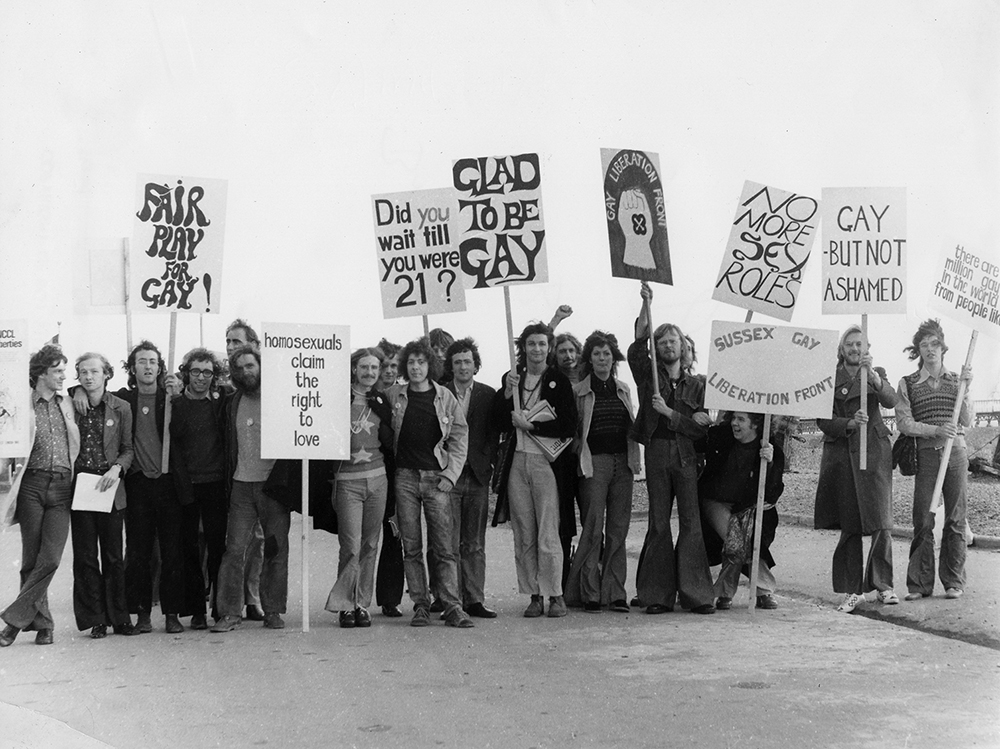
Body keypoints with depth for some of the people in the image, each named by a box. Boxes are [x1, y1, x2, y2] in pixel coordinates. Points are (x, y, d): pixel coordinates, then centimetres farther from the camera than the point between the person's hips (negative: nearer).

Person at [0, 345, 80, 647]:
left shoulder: (66, 404, 15)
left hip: (62, 487, 3)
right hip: (33, 484, -3)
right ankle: (42, 622, 10)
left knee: (50, 559, -10)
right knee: (31, 559, 0)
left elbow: (75, 446, 24)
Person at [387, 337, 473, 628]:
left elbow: (460, 436, 4)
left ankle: (452, 606, -4)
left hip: (436, 478, -1)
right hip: (405, 476, 1)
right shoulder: (394, 395, 5)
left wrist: (450, 474, -4)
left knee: (443, 547, -5)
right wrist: (390, 467, 3)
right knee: (411, 547, 1)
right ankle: (420, 605, 6)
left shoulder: (444, 397, 3)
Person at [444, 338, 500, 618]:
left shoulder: (488, 395, 9)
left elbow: (494, 434, 9)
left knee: (475, 544, 5)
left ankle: (474, 600, 9)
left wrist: (486, 463, -4)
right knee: (450, 543, -4)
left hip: (478, 476, 2)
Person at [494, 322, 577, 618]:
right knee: (523, 535, 4)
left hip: (546, 462, -4)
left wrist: (529, 424, -7)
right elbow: (499, 423, 9)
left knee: (548, 534, -7)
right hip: (517, 462, 4)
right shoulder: (511, 379, 13)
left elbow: (569, 427, -4)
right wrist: (507, 393, -4)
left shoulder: (559, 381, 1)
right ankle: (534, 595, 9)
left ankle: (555, 595, 1)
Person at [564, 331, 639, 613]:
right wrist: (580, 455, -8)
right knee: (593, 527, -7)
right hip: (594, 462, -4)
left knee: (618, 528, 2)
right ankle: (589, 592, -2)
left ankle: (614, 592, 5)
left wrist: (634, 459, 11)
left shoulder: (623, 389, 15)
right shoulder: (579, 391, 3)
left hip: (622, 462, 4)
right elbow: (572, 430, 3)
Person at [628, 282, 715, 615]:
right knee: (658, 523, -1)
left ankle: (695, 594, -3)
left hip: (686, 455, 1)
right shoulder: (649, 375, 11)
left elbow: (700, 429, 5)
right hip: (656, 452, -1)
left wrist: (669, 412, -7)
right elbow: (637, 348, -7)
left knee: (691, 522, -4)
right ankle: (658, 596, 1)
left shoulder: (696, 385, 12)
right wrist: (646, 306, -13)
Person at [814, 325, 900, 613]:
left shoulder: (877, 374, 10)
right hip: (841, 454, 0)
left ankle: (881, 585, 2)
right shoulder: (829, 377, 8)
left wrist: (872, 375, -27)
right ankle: (852, 591, 4)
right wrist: (850, 423, -17)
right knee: (849, 525, 0)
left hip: (874, 452, 0)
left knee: (880, 521, -8)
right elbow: (822, 419, 1)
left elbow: (890, 401, -11)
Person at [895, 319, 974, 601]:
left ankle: (954, 582, 10)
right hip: (926, 454, -1)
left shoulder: (956, 380, 11)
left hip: (956, 453, 1)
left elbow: (967, 422, 5)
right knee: (923, 520, -5)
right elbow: (904, 423, -3)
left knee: (955, 519, 2)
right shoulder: (908, 384, 6)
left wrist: (965, 389, -7)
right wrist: (937, 430, -16)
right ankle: (920, 584, 1)